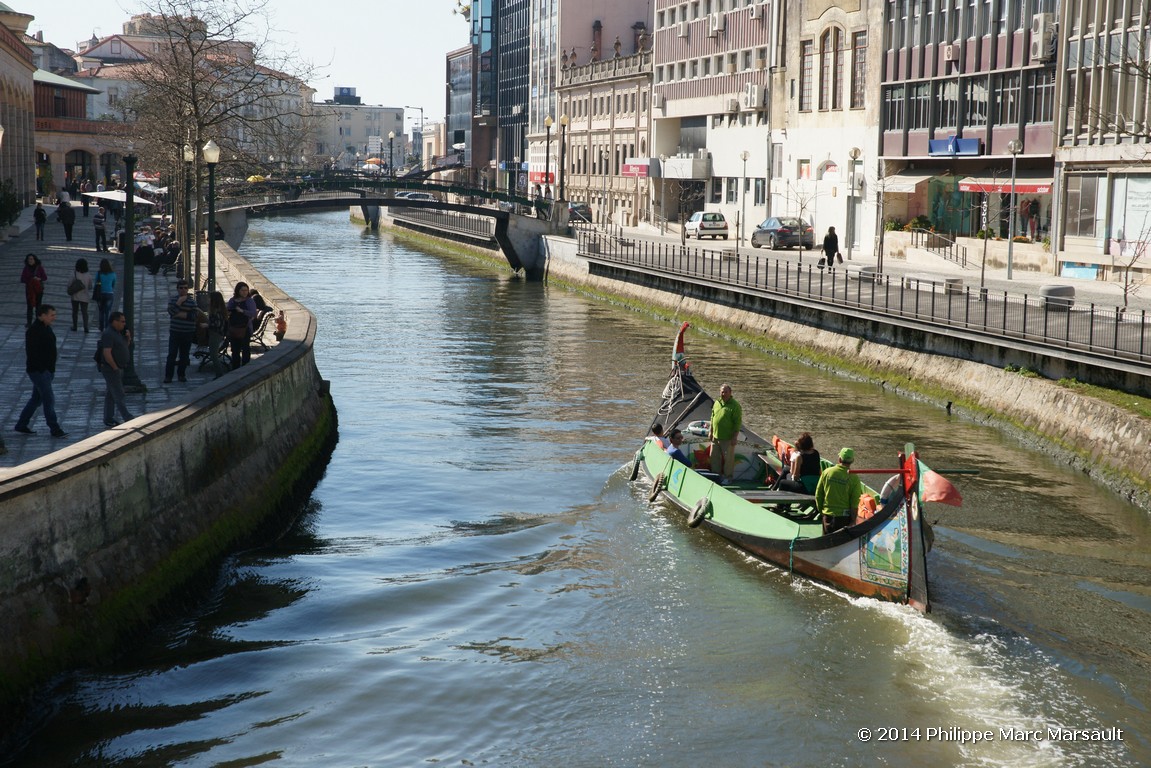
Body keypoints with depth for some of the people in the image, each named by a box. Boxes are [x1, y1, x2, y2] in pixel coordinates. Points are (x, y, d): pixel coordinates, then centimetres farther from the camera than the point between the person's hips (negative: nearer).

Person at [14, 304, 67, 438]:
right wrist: (41, 368, -23)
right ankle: (55, 429, -2)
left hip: (47, 370, 10)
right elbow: (31, 352, -22)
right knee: (49, 400, -7)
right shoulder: (34, 330, -18)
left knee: (36, 399, 15)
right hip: (38, 371, -10)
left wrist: (52, 369, 17)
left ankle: (21, 425, 24)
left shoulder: (47, 328, 12)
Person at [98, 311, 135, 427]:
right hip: (111, 369, -10)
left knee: (110, 395, 13)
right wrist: (115, 368, -21)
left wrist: (128, 338, 3)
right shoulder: (108, 334, -18)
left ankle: (108, 419, 18)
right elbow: (107, 353, -25)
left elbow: (125, 347, 23)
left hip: (118, 368, 10)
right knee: (119, 394, -7)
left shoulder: (118, 333, 12)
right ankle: (127, 417, -7)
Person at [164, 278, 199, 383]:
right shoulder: (173, 299, 4)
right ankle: (168, 376, -1)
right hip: (175, 331, -1)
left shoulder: (192, 301, 1)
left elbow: (193, 316, -9)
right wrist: (179, 302, -17)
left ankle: (182, 374, 18)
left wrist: (180, 314, -12)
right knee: (172, 355, -4)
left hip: (188, 332, 1)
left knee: (184, 355, 6)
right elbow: (171, 311, -12)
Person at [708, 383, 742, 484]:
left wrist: (735, 437, -15)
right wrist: (710, 431, 14)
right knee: (714, 456, 15)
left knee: (728, 458, 4)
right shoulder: (716, 403, 8)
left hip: (728, 438, -6)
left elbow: (738, 423, -13)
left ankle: (728, 477, 17)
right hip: (715, 436, 6)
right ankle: (716, 474, 30)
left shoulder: (735, 406, -12)